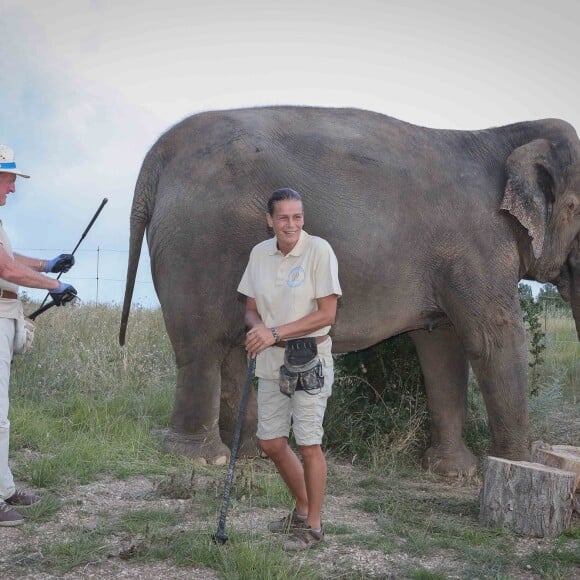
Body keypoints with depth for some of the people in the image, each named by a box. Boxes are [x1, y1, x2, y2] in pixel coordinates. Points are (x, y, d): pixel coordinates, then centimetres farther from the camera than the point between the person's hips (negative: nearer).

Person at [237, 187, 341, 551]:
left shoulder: (319, 251, -12)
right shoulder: (260, 254, 5)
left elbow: (327, 315, -15)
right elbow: (251, 308, 12)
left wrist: (275, 333, -18)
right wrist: (257, 326, -12)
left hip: (309, 359, -6)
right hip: (271, 361, 6)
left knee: (309, 445, -1)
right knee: (271, 443, 12)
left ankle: (314, 525, 16)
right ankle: (302, 508, 35)